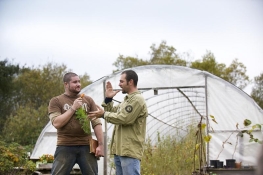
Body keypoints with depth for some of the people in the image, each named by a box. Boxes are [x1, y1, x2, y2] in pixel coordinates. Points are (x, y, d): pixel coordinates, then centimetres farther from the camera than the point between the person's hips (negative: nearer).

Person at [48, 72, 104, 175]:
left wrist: (101, 145, -2)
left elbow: (97, 123, 7)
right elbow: (56, 123, -10)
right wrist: (73, 108, -10)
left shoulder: (88, 100, 12)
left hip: (86, 146, 3)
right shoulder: (56, 101, 3)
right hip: (65, 147, -3)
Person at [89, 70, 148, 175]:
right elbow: (113, 112, 20)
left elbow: (123, 119, -19)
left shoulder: (137, 99, -11)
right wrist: (108, 99, 8)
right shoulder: (127, 100, 22)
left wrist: (104, 114, -9)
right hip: (120, 150, 10)